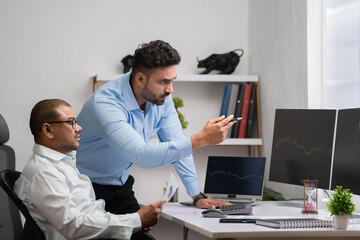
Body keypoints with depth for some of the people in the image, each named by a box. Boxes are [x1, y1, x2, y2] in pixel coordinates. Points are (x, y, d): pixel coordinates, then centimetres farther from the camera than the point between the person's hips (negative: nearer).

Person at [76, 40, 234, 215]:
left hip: (121, 187, 6)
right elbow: (141, 155, -37)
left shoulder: (161, 97, -5)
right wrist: (201, 139, -40)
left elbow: (179, 147, 2)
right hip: (88, 188, -6)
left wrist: (197, 196, -6)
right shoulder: (104, 103, -29)